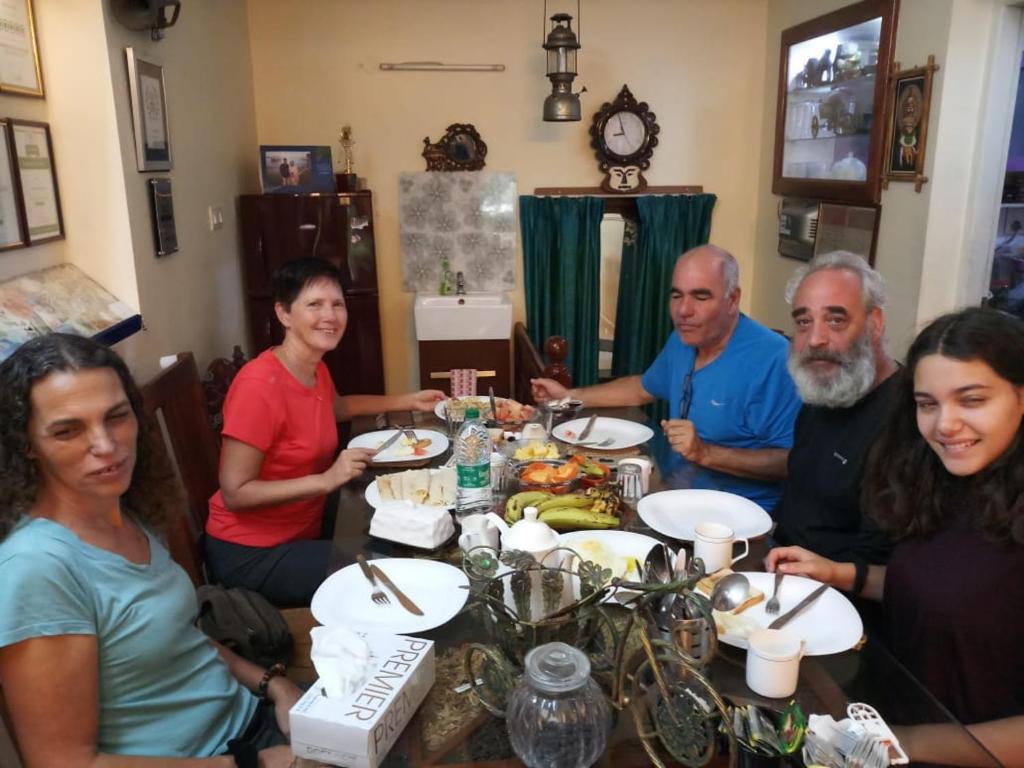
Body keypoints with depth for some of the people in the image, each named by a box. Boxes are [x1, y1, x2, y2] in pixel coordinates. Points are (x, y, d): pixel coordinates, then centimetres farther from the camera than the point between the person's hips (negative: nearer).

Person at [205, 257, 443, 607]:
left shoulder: (316, 369, 0)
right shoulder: (259, 384, -25)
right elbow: (235, 493, -24)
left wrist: (407, 401, 19)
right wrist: (326, 480, -31)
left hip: (303, 531, 8)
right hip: (250, 552, -8)